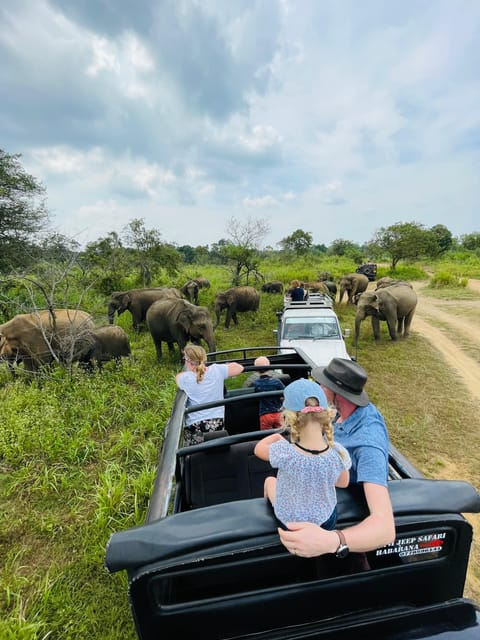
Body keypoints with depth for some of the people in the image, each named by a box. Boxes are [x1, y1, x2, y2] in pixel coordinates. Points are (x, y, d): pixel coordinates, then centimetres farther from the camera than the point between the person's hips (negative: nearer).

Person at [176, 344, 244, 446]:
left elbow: (178, 376, 14)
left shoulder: (186, 378, -11)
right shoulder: (217, 370, -6)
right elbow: (239, 367, 8)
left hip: (195, 426, -3)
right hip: (218, 423, 3)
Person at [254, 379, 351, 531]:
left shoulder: (284, 453, -37)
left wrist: (278, 435, -1)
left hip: (290, 523, -2)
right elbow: (343, 482, -6)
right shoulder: (339, 453, -28)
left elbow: (258, 448, -14)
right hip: (327, 521, 2)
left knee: (270, 480, 28)